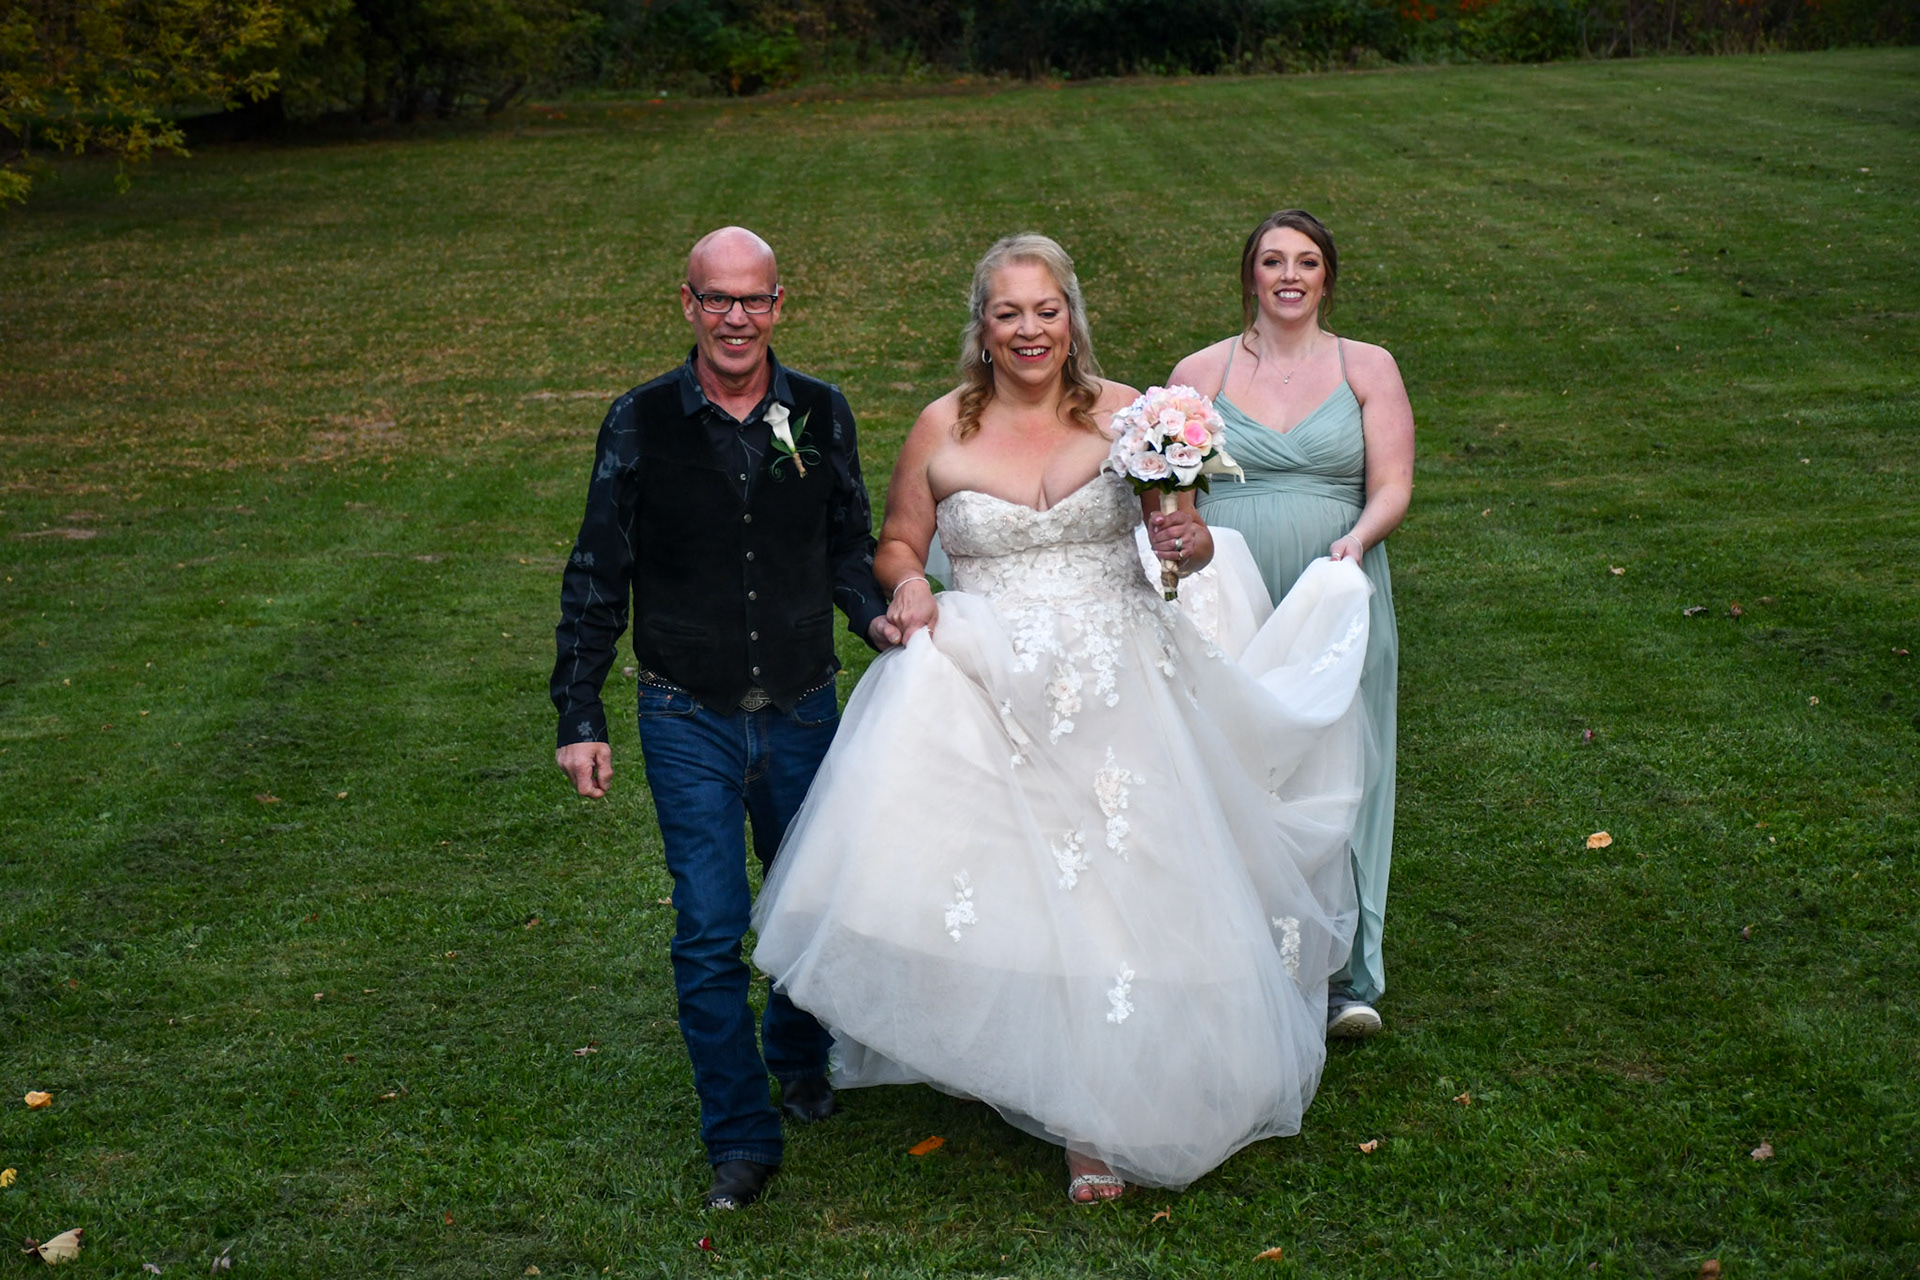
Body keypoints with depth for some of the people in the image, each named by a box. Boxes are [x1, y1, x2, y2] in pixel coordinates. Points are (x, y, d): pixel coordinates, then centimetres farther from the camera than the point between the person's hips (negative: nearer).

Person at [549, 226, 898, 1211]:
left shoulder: (821, 413, -1)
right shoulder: (641, 423, -6)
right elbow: (596, 577, -1)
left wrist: (873, 614, -10)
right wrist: (579, 716, -3)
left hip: (804, 711, 2)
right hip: (690, 721, -2)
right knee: (710, 933, -2)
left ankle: (798, 1054, 46)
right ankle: (740, 1137, 12)